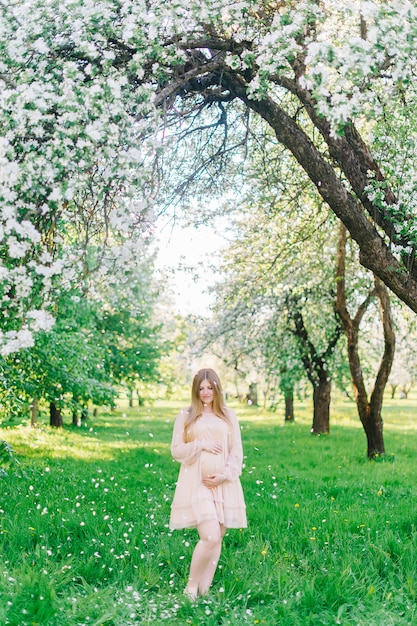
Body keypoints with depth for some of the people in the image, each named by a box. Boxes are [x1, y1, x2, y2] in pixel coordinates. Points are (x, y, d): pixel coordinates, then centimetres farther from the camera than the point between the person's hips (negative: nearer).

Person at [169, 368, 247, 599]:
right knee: (210, 537, -15)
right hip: (197, 483, -3)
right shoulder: (186, 415, 3)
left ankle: (204, 590, 16)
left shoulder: (229, 416, 8)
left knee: (217, 539, 4)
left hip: (224, 484, 3)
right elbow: (176, 450, 2)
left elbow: (237, 453, 7)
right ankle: (191, 587, 4)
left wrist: (224, 475, -8)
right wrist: (200, 445, -12)